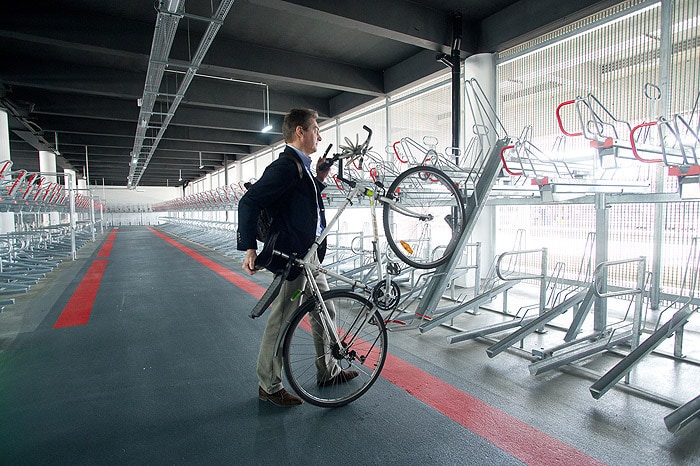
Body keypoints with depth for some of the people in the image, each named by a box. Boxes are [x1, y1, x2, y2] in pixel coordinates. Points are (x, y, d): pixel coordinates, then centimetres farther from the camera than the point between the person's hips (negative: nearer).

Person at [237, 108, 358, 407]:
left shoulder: (301, 167, 14)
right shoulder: (285, 166, -16)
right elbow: (249, 203, -21)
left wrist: (319, 179, 14)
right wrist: (249, 248, -24)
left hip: (310, 256, 10)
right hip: (291, 258, -10)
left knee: (325, 313, 18)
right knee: (282, 321, 3)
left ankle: (328, 372, 36)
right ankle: (269, 386, 22)